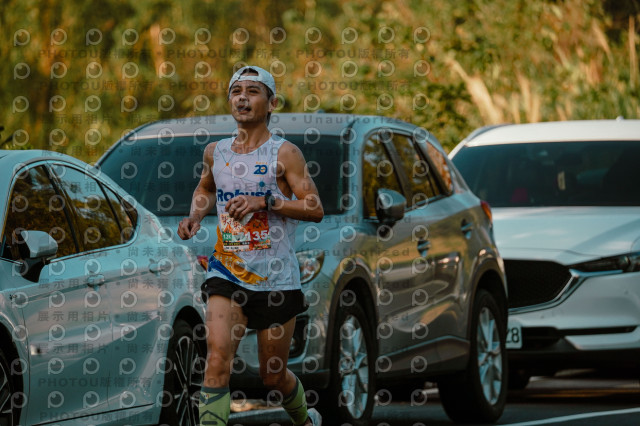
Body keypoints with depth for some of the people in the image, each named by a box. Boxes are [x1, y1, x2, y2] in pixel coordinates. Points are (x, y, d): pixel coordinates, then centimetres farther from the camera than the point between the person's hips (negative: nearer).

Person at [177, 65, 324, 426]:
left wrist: (265, 201, -24)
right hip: (226, 274, 3)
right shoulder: (216, 152, 8)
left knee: (273, 376, 10)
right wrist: (196, 215, 8)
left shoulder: (284, 153, -6)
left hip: (276, 279, -3)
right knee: (218, 359, -20)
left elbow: (316, 209, -13)